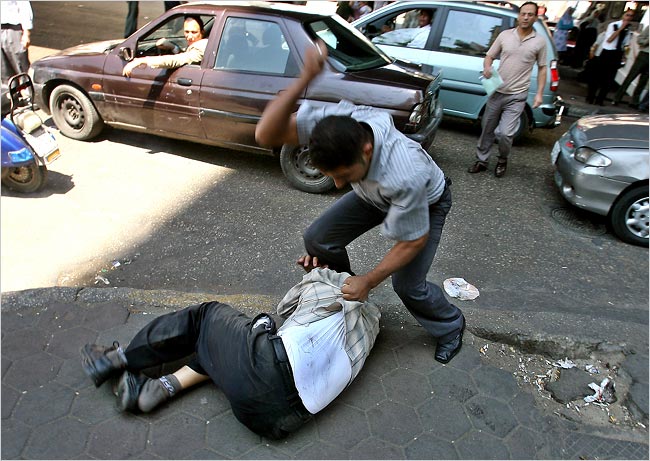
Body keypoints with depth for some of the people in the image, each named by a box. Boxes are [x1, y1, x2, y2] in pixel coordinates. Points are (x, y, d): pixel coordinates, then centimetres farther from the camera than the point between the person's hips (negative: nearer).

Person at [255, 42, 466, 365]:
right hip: (375, 194, 5)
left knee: (407, 285, -14)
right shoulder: (336, 121, -35)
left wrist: (368, 281, -22)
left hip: (426, 202, -5)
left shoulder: (405, 177, -46)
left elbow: (413, 241, -29)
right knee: (317, 238, -6)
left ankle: (451, 327, 20)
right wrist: (303, 80, -57)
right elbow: (266, 135, -41)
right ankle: (346, 294, 23)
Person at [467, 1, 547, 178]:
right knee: (487, 129, 10)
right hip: (497, 92, 2)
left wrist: (539, 93, 0)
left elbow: (542, 69, 7)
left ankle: (502, 161, 17)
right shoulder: (505, 35, 2)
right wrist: (487, 68, -15)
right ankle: (482, 161, 27)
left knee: (505, 133, -10)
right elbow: (489, 56, 8)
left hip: (516, 97, -2)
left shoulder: (540, 41, 1)